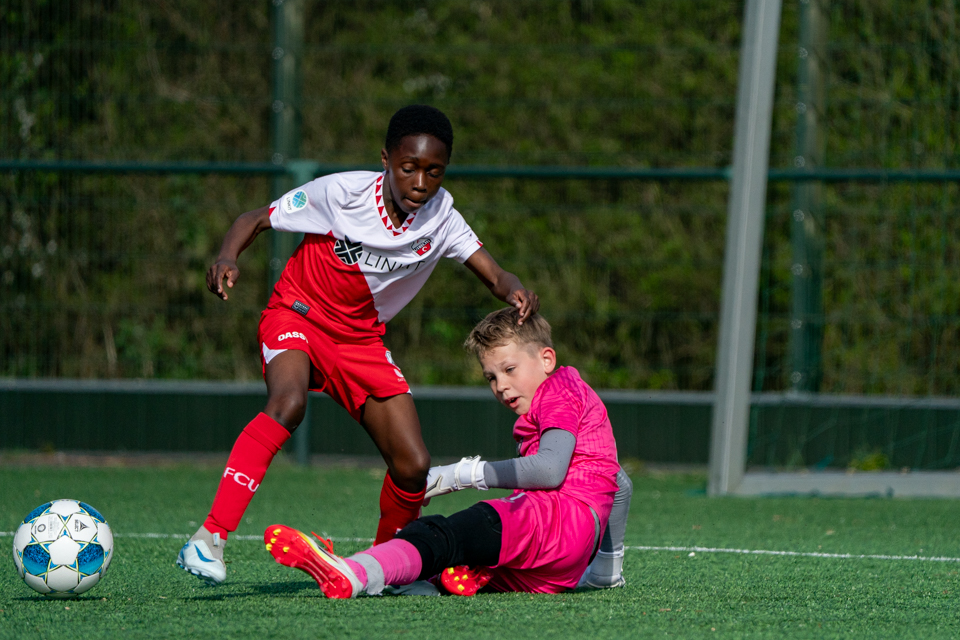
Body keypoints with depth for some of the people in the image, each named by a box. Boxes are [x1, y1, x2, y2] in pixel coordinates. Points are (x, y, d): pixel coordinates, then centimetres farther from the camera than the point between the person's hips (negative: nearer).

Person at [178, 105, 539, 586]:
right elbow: (256, 220, -11)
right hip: (297, 316, -4)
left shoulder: (441, 219, -10)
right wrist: (227, 259, -32)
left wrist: (515, 293, -34)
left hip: (360, 341, 5)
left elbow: (494, 276, -10)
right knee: (288, 403, -37)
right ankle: (209, 540, -39)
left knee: (413, 466, -7)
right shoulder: (342, 192, -20)